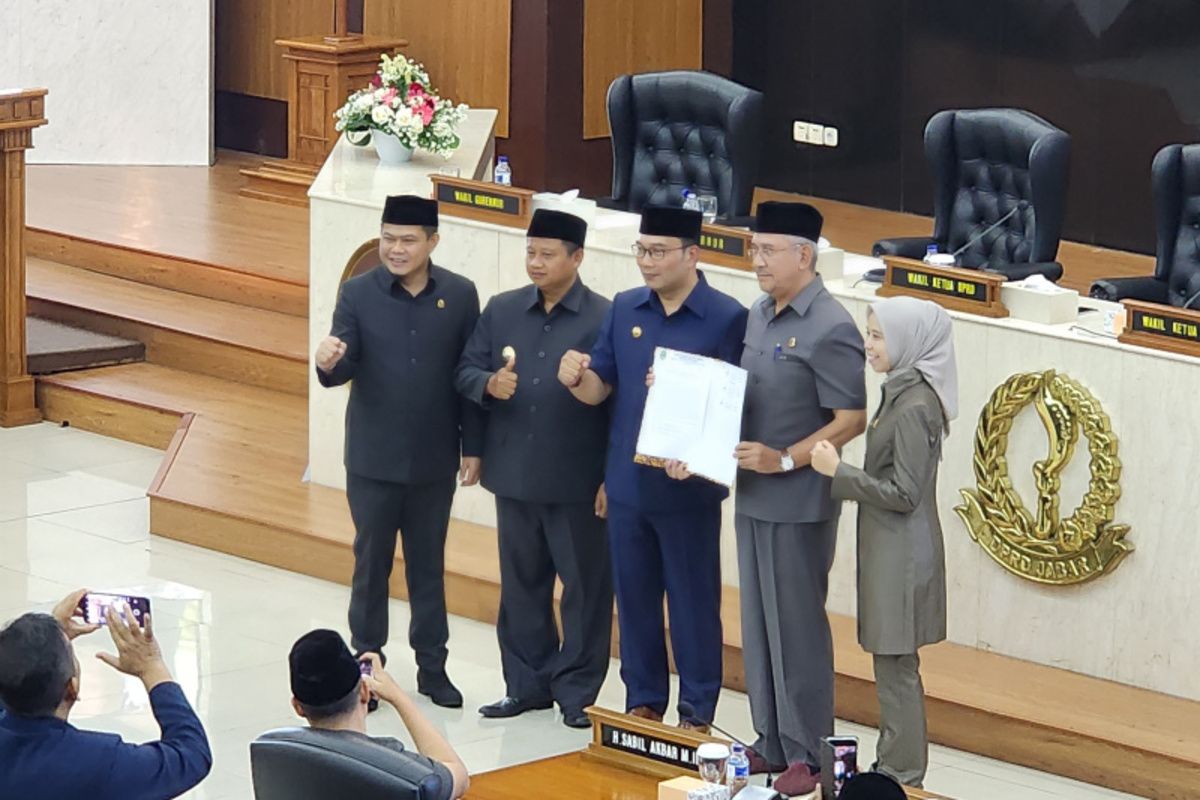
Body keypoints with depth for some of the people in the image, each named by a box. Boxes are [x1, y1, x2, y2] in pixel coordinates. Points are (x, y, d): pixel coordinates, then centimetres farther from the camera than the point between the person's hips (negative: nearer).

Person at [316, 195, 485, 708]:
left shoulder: (460, 296, -3)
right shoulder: (358, 294, -5)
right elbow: (343, 367, -12)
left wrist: (473, 447, 2)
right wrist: (329, 363, -37)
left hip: (434, 461, 1)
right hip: (373, 459, -1)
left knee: (429, 564, 11)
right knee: (371, 563, 8)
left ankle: (432, 666, 21)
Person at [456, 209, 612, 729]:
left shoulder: (604, 319, -8)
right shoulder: (501, 311, 7)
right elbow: (465, 372, 10)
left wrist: (613, 478, -11)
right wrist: (489, 384, -14)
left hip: (577, 483, -5)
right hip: (514, 475, 5)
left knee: (585, 586, 3)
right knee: (521, 584, 14)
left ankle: (577, 691, 13)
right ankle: (527, 684, 24)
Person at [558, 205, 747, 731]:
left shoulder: (726, 318, -9)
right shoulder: (625, 310, 7)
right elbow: (600, 388, 8)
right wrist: (576, 377, -14)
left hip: (688, 487, -5)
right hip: (627, 483, 5)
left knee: (694, 602, 4)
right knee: (634, 597, 13)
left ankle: (697, 712, 13)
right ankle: (643, 701, 25)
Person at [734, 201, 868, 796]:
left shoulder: (830, 328, -14)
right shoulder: (758, 317, 10)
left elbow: (852, 419, -16)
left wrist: (785, 459, -21)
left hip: (799, 505, -8)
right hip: (752, 497, 8)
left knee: (797, 628, -2)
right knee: (759, 625, 13)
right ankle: (771, 742, 22)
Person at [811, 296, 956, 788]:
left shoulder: (915, 407, -21)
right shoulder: (901, 393, 8)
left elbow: (903, 493, -21)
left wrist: (838, 472, -18)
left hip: (903, 555, -10)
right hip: (888, 549, 10)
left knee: (896, 668, -1)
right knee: (893, 666, 16)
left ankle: (902, 776, 7)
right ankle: (895, 766, 24)